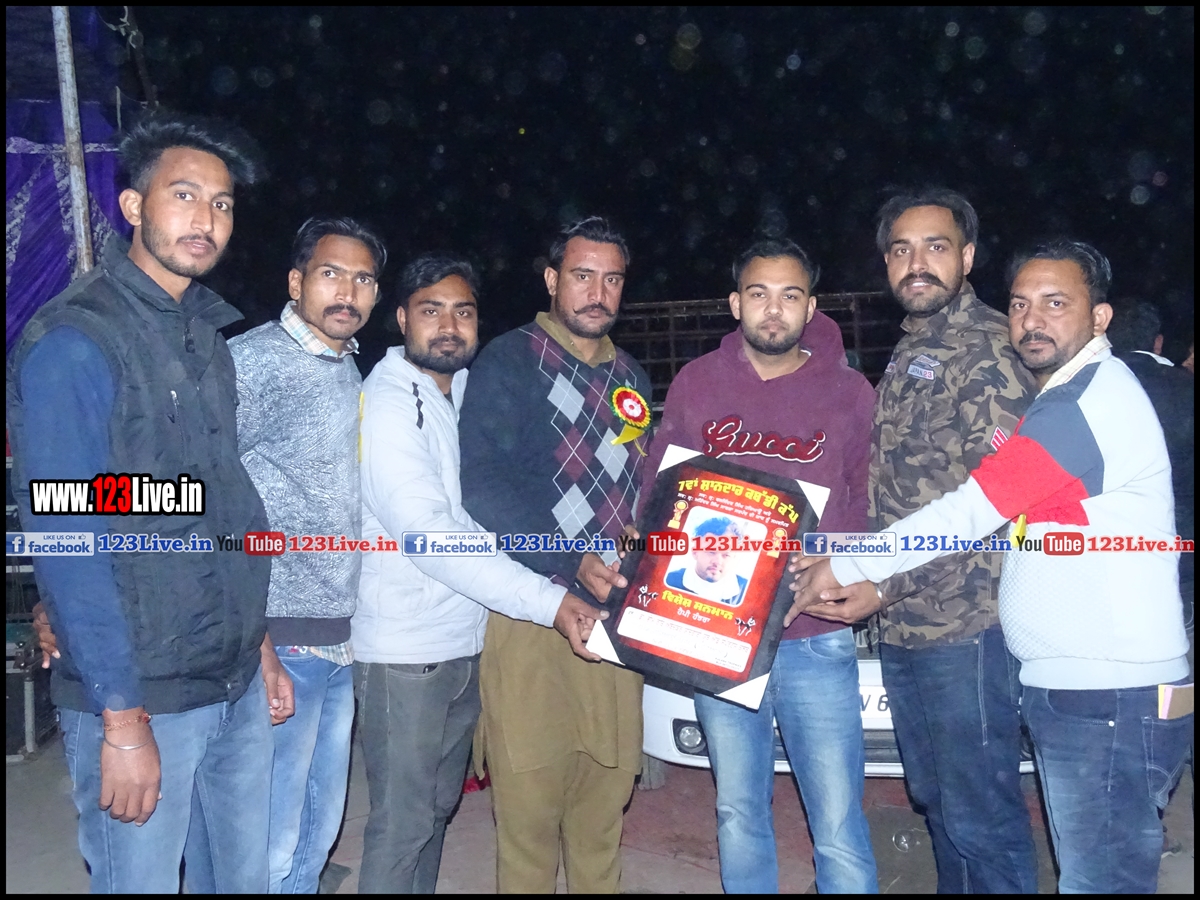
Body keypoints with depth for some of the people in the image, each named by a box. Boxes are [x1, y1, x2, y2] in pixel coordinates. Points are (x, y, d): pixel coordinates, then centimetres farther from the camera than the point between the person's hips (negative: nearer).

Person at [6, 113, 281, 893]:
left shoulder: (205, 329, 8)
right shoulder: (72, 343, -14)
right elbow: (66, 542, -17)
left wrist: (260, 645, 14)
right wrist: (121, 723, -17)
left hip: (239, 683, 7)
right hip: (142, 696, -7)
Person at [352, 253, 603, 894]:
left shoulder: (468, 390, 9)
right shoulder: (389, 403, -16)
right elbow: (429, 536, -24)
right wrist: (549, 602, -27)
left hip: (464, 642, 8)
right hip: (405, 652, -7)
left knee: (437, 809, 18)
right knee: (402, 824, 1)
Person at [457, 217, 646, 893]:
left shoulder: (632, 378, 16)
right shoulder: (510, 361, -3)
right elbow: (484, 487, -13)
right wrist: (573, 564, -21)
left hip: (617, 613, 5)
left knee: (608, 792, 11)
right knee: (530, 797, 1)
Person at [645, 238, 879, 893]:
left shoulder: (849, 392, 2)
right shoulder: (696, 384, 4)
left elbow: (871, 504, 6)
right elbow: (657, 491, 9)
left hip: (816, 640, -1)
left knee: (838, 825, 2)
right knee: (739, 813, 16)